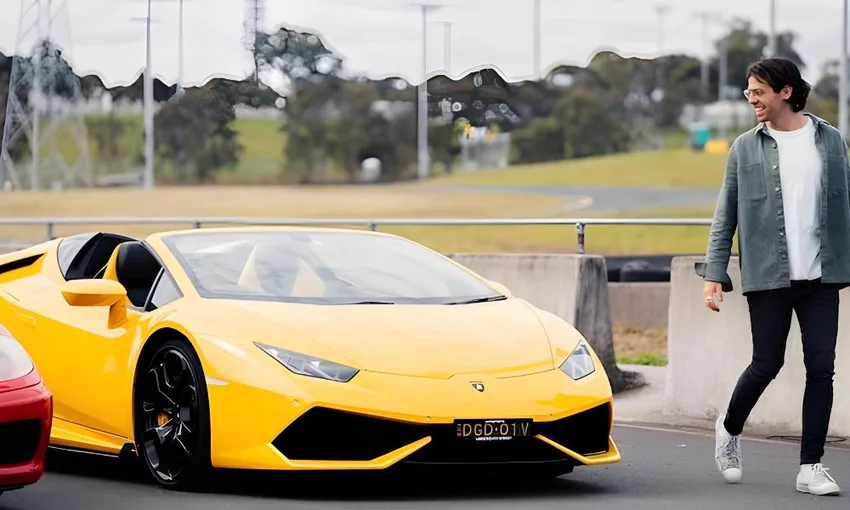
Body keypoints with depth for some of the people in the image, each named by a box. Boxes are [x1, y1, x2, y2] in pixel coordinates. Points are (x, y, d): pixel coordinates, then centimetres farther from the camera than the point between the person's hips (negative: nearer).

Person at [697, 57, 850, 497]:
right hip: (768, 276, -1)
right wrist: (713, 274, -3)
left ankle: (811, 467, 6)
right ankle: (730, 429, 31)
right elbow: (725, 217, 4)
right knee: (767, 364, 3)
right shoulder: (746, 148, 3)